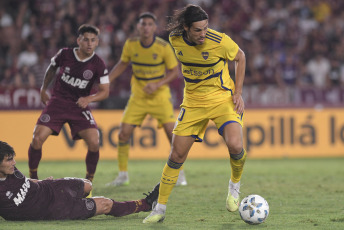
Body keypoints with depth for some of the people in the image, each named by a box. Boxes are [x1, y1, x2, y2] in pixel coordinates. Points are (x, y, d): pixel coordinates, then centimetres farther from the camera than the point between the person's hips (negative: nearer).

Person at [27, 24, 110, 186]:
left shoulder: (98, 65, -8)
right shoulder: (65, 54, -6)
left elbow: (104, 91, -6)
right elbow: (51, 69, 15)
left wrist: (89, 98, -25)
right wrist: (43, 90, 21)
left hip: (79, 106, 0)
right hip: (57, 101, 0)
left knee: (94, 143, -19)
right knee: (37, 138, -15)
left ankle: (88, 181, 3)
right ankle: (33, 177, 6)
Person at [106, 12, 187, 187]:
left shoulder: (163, 47, -14)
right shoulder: (130, 45, -6)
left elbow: (174, 71, -6)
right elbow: (122, 64, 11)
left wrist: (157, 84, -20)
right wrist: (106, 80, 0)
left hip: (159, 95, -2)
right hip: (138, 97, 2)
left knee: (172, 132, -11)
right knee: (123, 133, -7)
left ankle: (180, 174, 7)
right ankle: (123, 175, 9)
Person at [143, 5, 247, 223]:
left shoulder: (219, 41, -21)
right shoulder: (176, 40, -10)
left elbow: (240, 57, -2)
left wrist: (238, 93, -5)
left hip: (222, 97, -3)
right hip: (193, 102, 3)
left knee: (235, 145, -26)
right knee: (176, 155, 0)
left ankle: (235, 185, 6)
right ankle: (160, 209, 12)